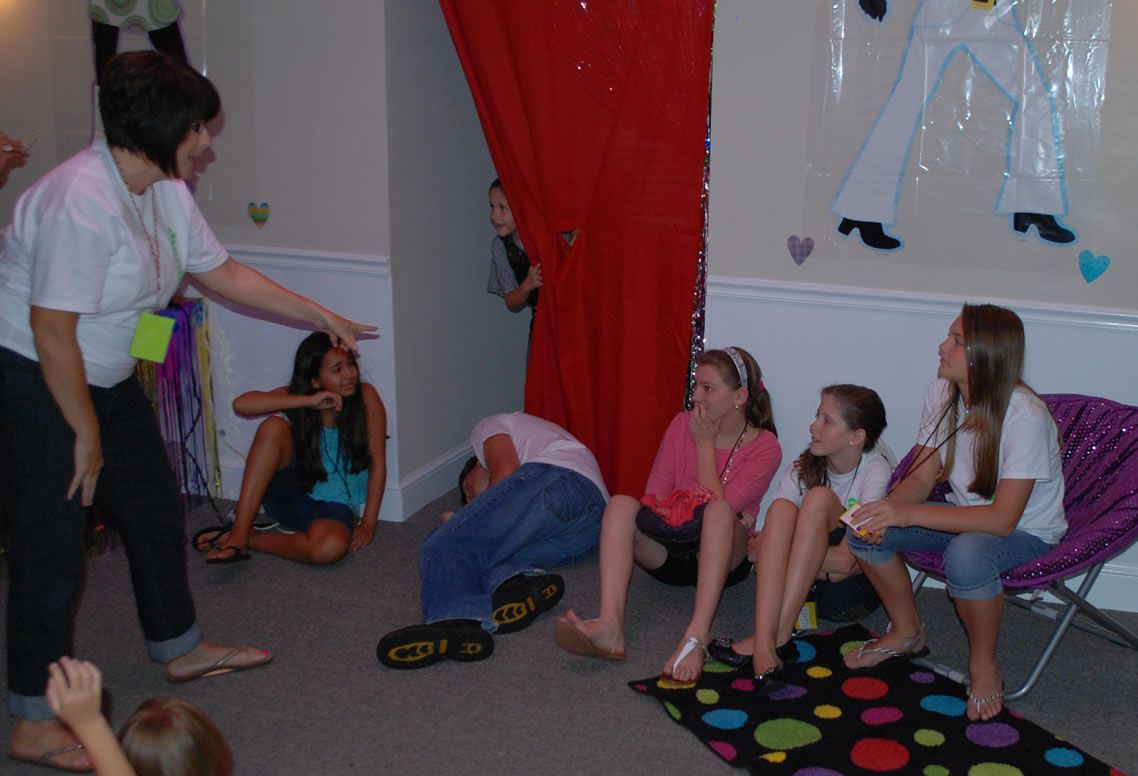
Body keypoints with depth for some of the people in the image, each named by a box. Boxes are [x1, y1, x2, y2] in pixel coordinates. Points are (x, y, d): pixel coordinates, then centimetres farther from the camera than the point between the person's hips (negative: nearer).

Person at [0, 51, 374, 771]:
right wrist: (86, 432, -18)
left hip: (104, 377, 9)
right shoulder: (82, 199, -28)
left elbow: (222, 271, 13)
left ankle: (181, 648, 37)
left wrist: (323, 317, 14)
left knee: (155, 510, 16)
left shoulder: (165, 190, 2)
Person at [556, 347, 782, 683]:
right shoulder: (682, 424, 7)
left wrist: (704, 445, -10)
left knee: (719, 513, -36)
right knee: (621, 504, -26)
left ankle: (696, 638, -48)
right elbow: (654, 495, 3)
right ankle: (610, 626, -45)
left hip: (723, 559, -3)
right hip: (667, 553, 3)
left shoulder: (765, 447, -4)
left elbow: (719, 503, -16)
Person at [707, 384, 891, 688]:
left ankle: (778, 636, -35)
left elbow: (846, 560, -23)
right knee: (780, 509, -27)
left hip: (854, 580, -3)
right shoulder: (802, 467, -3)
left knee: (818, 498, -28)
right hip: (801, 579, 4)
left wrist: (765, 551, -21)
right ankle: (763, 642, -44)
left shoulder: (875, 471, -16)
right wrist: (766, 551, -30)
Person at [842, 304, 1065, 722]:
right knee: (865, 528, -11)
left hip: (1026, 531, -6)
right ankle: (907, 633, 13)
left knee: (966, 555, -39)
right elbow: (921, 477, -4)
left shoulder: (1025, 416, -30)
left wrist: (908, 514, -40)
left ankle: (984, 666, -10)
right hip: (966, 516, 6)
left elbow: (1002, 519, -33)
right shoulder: (943, 394, -10)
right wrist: (887, 510, -26)